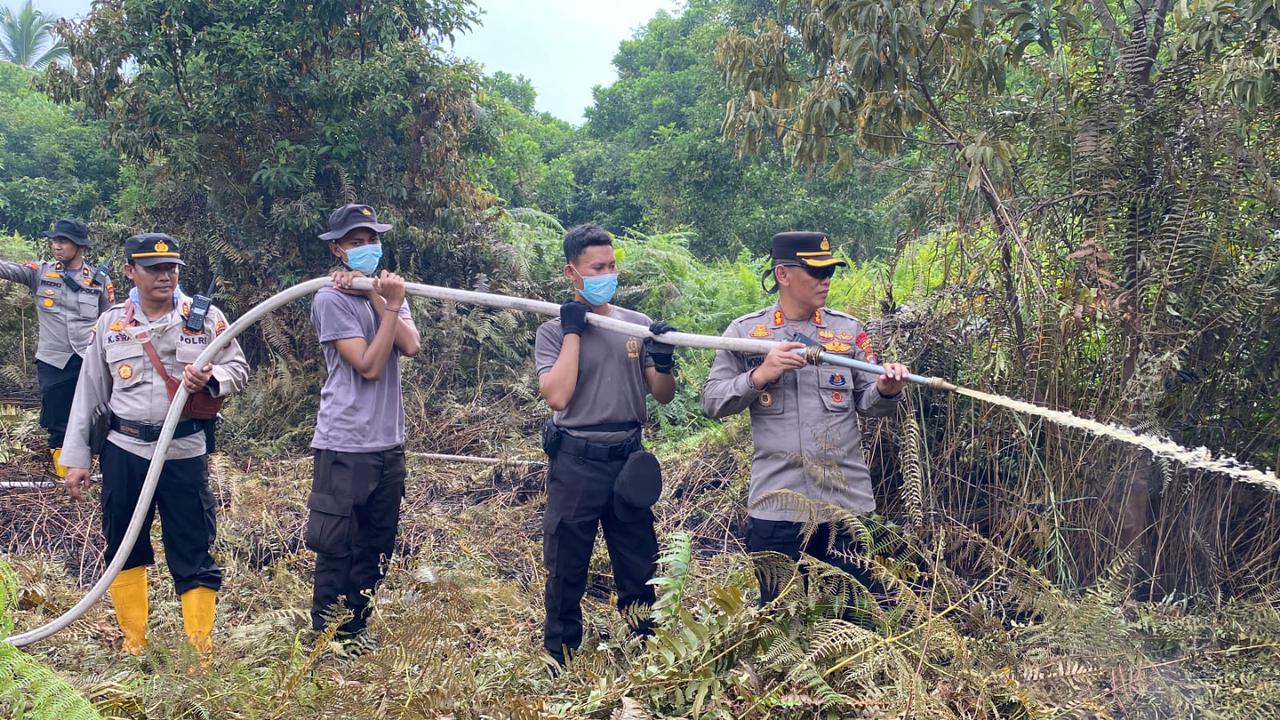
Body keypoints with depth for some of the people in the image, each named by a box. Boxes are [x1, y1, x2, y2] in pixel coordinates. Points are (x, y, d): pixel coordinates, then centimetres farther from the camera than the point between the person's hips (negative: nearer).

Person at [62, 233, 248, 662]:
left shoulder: (206, 317, 1)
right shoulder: (110, 323, 6)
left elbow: (238, 368, 4)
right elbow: (90, 392, 9)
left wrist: (211, 378, -19)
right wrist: (76, 457, 7)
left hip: (185, 453, -2)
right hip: (124, 452, 3)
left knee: (193, 552, -1)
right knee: (124, 548, 12)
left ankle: (201, 651, 6)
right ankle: (134, 646, 26)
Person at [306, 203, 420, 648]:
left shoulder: (388, 290, 12)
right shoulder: (332, 299, -8)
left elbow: (410, 346, -7)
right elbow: (368, 366, -15)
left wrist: (377, 298, -14)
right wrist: (390, 306, -16)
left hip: (388, 444, 7)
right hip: (345, 446, -7)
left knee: (375, 549, 14)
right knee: (336, 551, 0)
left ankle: (357, 635, 26)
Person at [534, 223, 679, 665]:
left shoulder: (638, 326, 5)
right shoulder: (554, 332, -4)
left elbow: (662, 396, 6)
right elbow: (557, 396, -19)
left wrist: (664, 362, -15)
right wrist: (574, 330, -15)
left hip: (628, 461, 3)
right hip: (576, 464, -3)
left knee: (640, 571, 13)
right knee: (566, 573, 8)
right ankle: (559, 665, 23)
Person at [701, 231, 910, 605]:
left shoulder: (849, 330, 7)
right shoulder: (745, 332, 2)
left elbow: (867, 404, 5)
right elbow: (713, 402, -1)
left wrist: (885, 390, -17)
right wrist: (759, 375, -16)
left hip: (847, 501, 1)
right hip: (776, 505, -1)